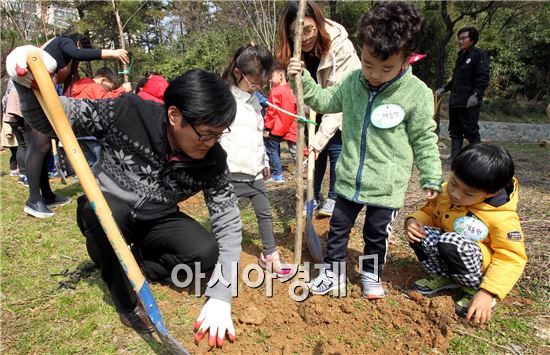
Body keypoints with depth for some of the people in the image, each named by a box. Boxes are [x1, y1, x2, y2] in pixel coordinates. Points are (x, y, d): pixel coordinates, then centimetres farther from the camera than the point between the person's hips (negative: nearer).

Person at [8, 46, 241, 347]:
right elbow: (50, 119, -16)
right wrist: (30, 83, -41)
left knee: (206, 252, -23)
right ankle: (123, 292, -10)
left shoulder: (212, 160, -20)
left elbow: (229, 223, -18)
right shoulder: (127, 113, -26)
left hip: (155, 222, 2)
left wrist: (220, 298, -26)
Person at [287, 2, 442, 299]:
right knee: (338, 227, 15)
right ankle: (333, 271, 34)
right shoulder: (352, 82, -4)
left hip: (387, 185, -3)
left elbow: (424, 140, -4)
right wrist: (303, 80, -1)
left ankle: (371, 274, 39)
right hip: (349, 179, 3)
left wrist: (432, 178, -2)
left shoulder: (417, 93, -14)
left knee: (377, 234, 16)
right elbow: (325, 101, 12)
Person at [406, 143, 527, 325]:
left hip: (480, 267, -5)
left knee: (451, 242, -35)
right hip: (453, 258, 6)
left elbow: (511, 259, -22)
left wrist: (487, 293, -30)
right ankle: (444, 278, 2)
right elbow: (429, 212, 7)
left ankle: (476, 288, -8)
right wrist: (414, 220, -17)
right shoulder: (446, 192, -8)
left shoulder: (503, 217, -24)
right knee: (420, 233, -20)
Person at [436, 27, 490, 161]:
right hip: (455, 102, 8)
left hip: (469, 103, -8)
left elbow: (483, 78, -13)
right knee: (455, 131, 8)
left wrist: (476, 95, -23)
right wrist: (444, 88, 19)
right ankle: (454, 157, 13)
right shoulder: (461, 56, 20)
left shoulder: (478, 55, -4)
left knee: (471, 132, -5)